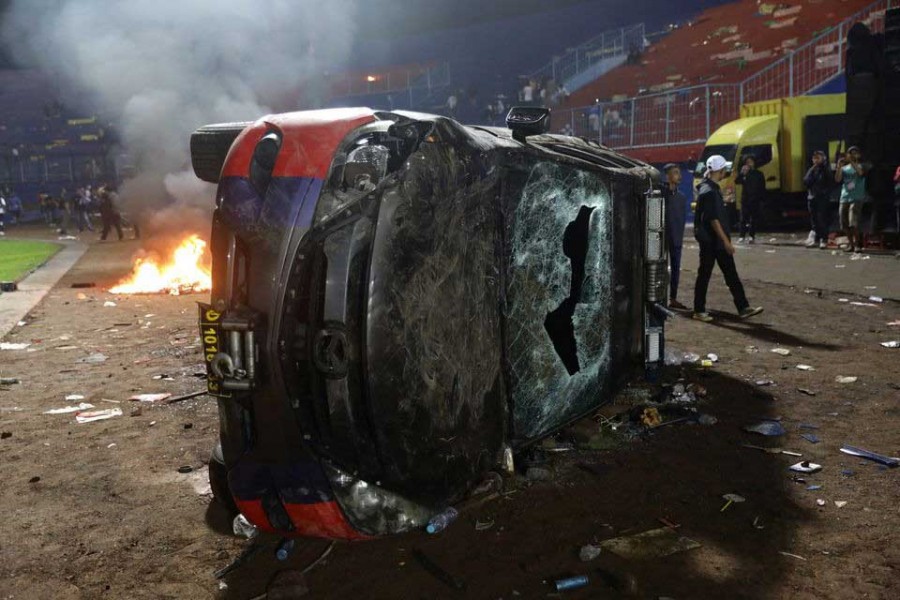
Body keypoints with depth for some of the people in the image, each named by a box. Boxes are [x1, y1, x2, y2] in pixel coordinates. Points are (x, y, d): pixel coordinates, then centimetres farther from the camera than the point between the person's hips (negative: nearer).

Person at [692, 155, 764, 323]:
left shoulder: (713, 188, 14)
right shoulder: (708, 191, -19)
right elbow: (713, 219, -23)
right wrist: (726, 241, -21)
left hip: (718, 241, 10)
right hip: (710, 241, -10)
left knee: (731, 274, 8)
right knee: (704, 274, 0)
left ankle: (743, 308, 10)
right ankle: (699, 311, 10)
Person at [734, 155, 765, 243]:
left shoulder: (758, 174, 5)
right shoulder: (744, 173, 6)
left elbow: (763, 188, 6)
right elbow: (737, 182, -11)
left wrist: (761, 199, 0)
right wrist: (742, 173, -23)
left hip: (755, 200, 0)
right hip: (745, 199, 0)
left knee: (754, 219, 3)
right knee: (743, 219, -2)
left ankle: (752, 237, 9)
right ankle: (742, 236, 2)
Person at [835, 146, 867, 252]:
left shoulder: (860, 166, 4)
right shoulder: (844, 168, 15)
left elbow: (861, 172, -20)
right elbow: (837, 179, 0)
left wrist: (852, 162, -23)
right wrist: (839, 167, -11)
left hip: (856, 198, -5)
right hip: (844, 198, 5)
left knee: (853, 223, -17)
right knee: (844, 224, 5)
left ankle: (857, 244, -7)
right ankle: (852, 244, 18)